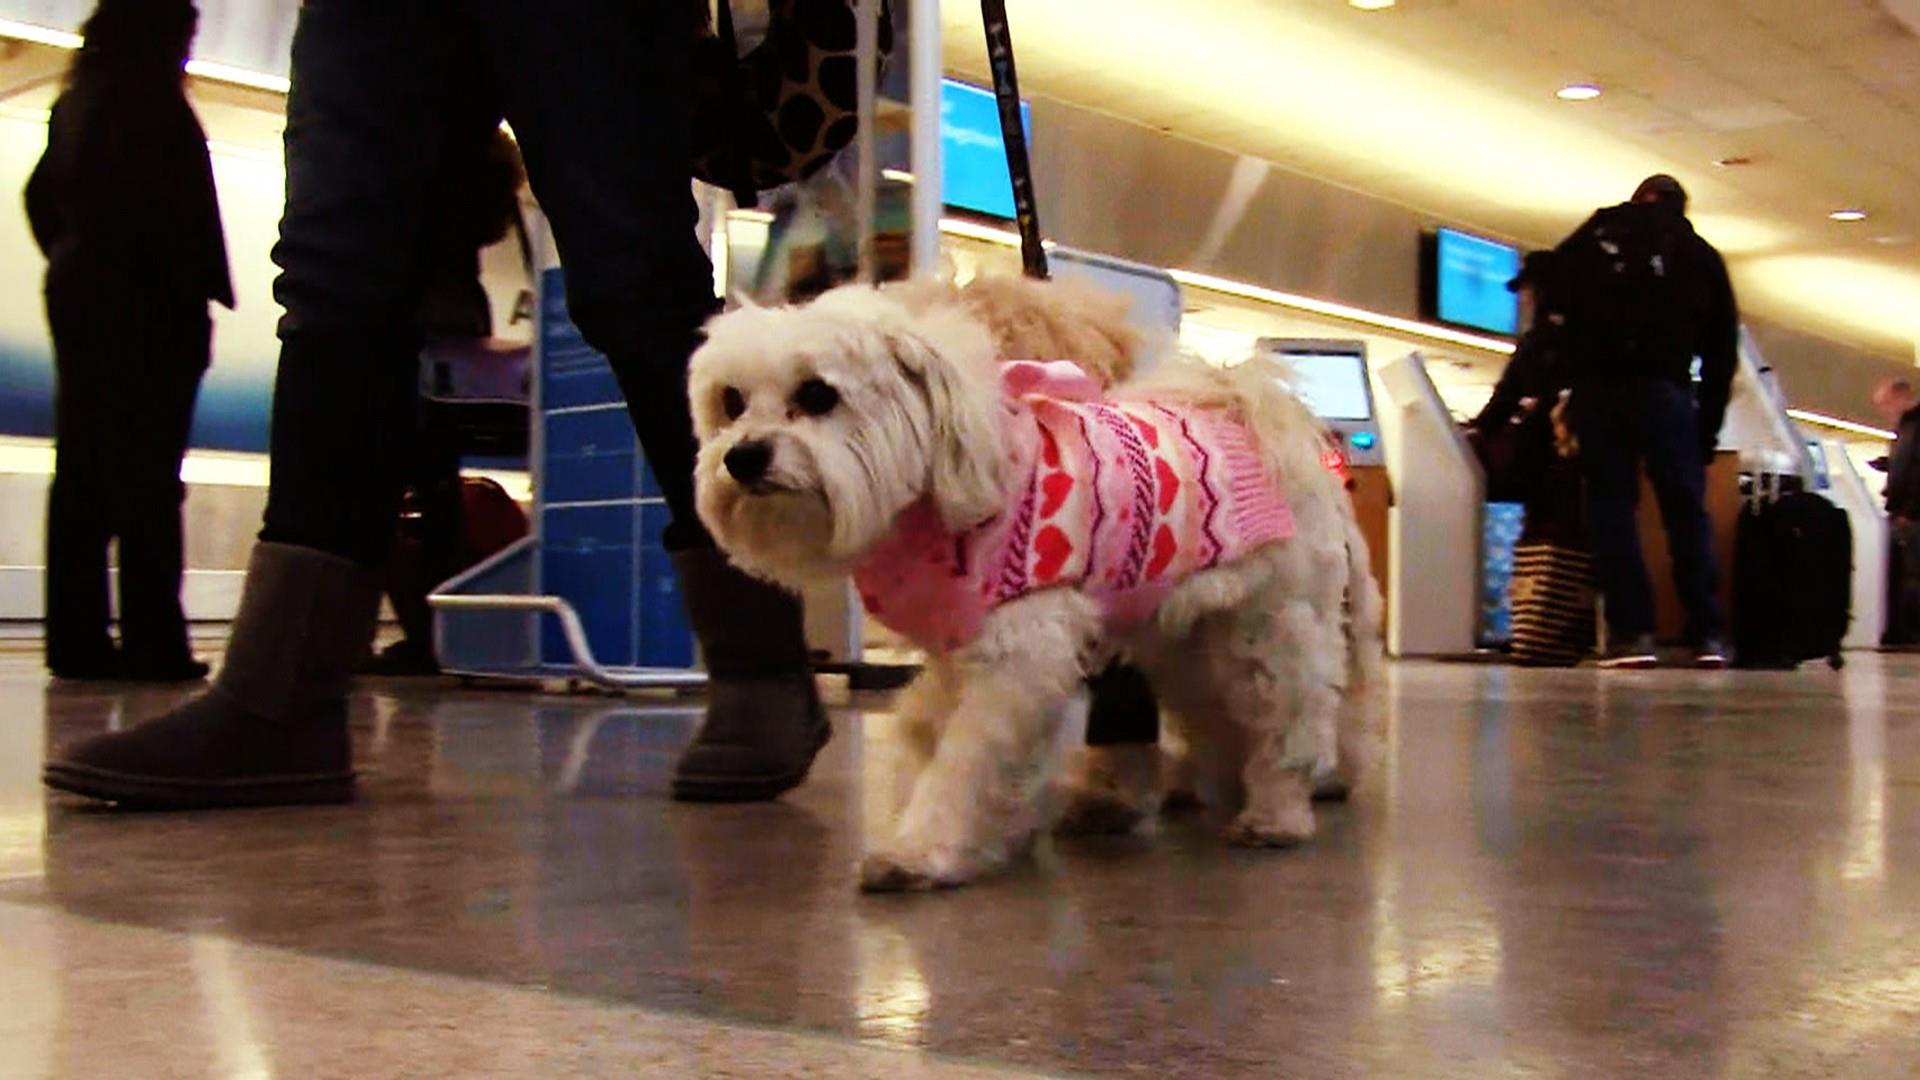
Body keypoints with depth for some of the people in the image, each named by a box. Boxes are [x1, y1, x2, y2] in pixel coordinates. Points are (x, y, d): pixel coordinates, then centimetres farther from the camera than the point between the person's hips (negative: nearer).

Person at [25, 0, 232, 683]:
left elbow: (42, 194, 20)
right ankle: (152, 642, -10)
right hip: (147, 306, -8)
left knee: (81, 473, 6)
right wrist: (195, 293, -12)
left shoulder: (79, 98, 17)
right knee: (146, 477, -9)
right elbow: (173, 205, -16)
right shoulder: (151, 98, -7)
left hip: (79, 294, 8)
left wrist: (71, 258, 18)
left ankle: (78, 639, 7)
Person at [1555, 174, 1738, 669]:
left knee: (1611, 504, 1)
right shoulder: (1702, 256, 17)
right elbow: (1722, 350, 12)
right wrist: (1708, 426, 13)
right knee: (1687, 509, 4)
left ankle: (1631, 633, -6)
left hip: (1596, 386, 0)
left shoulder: (1596, 233, 17)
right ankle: (1708, 635, 2)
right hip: (1666, 388, 0)